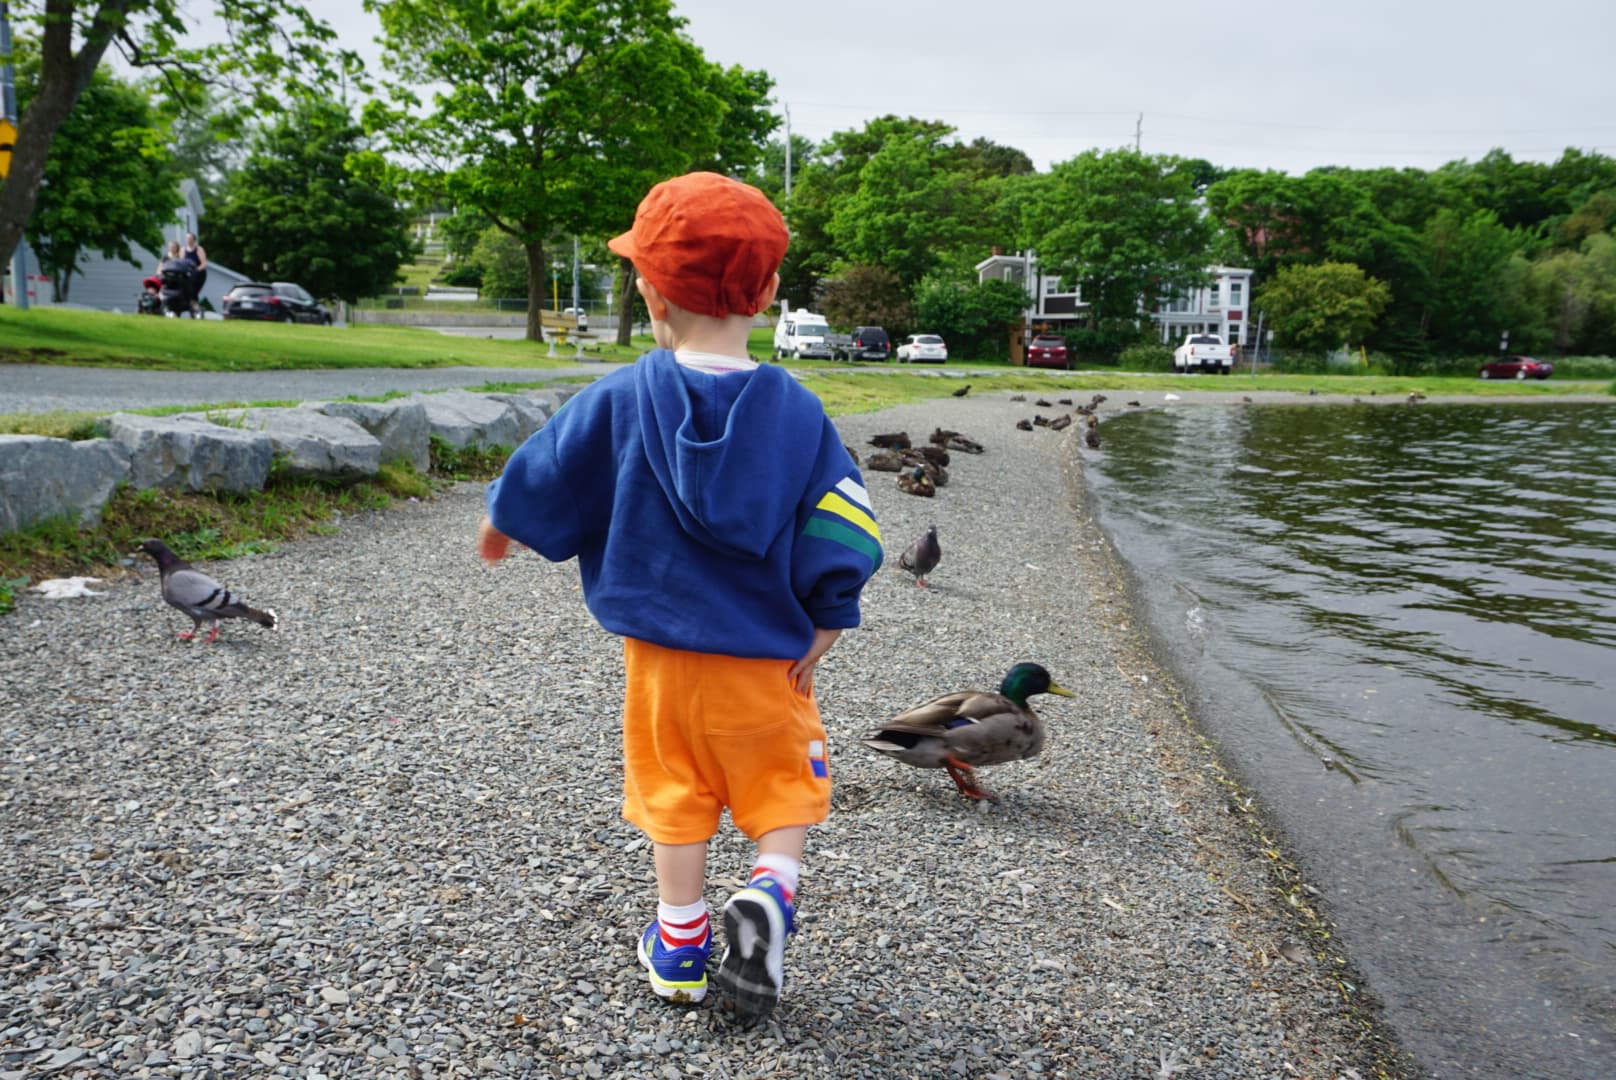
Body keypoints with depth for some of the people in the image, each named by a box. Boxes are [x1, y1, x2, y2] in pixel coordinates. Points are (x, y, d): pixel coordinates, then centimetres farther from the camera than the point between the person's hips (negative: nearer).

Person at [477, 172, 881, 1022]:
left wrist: (499, 526, 22)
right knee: (784, 791, 17)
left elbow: (539, 486, 2)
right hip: (768, 657, 0)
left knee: (676, 797, 16)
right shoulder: (796, 411, -9)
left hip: (660, 653, 1)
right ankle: (769, 892, -6)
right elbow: (841, 535, -9)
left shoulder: (619, 400, -11)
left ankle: (680, 947, 26)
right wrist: (824, 628, 3)